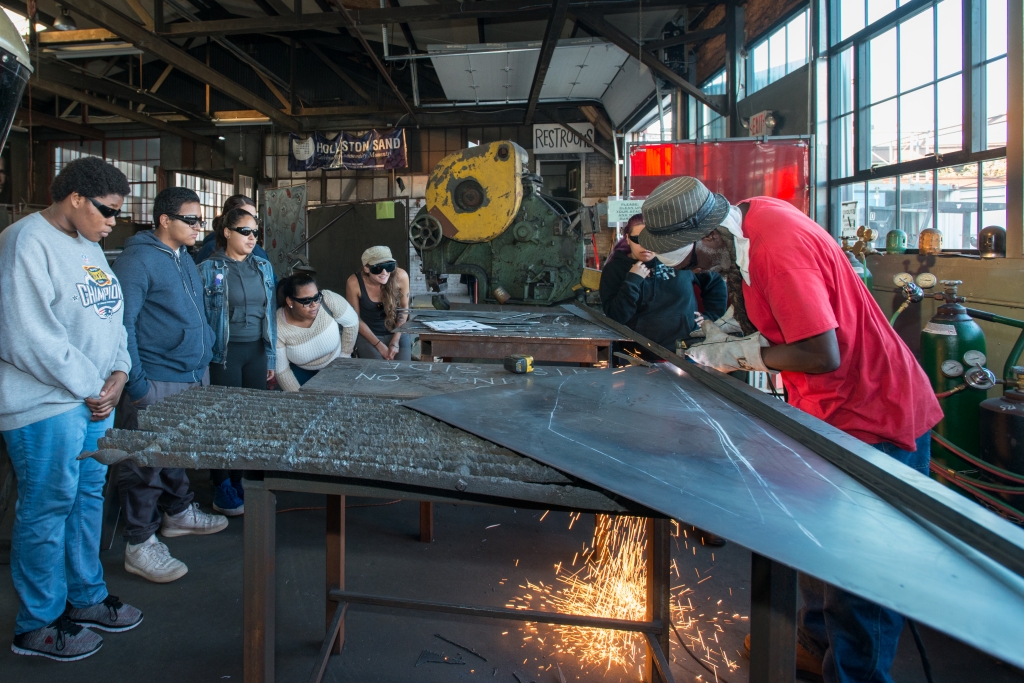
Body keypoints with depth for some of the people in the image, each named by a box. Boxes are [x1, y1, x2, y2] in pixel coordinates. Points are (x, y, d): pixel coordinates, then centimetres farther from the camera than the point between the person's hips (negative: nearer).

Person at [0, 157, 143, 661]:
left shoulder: (88, 245, 14)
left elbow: (111, 316, 15)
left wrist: (118, 374, 0)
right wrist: (90, 388, -14)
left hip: (96, 398, 9)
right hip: (45, 405, -9)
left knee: (89, 497, 17)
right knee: (48, 508, 3)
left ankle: (86, 599, 33)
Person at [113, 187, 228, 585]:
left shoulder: (184, 258, 14)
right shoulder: (138, 260, -13)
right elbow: (121, 323, -17)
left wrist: (205, 355, 18)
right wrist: (136, 383, -19)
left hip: (194, 376, 9)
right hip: (157, 383, -8)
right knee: (146, 462, 1)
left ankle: (178, 512, 38)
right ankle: (140, 544, 12)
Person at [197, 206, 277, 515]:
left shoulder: (263, 267, 9)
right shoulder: (209, 269, -5)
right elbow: (201, 317, -6)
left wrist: (271, 357, 11)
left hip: (256, 351, 5)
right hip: (225, 353, -5)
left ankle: (243, 480, 23)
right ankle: (222, 487, 16)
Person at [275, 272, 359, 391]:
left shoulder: (327, 299, -31)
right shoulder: (277, 328, -28)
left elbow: (352, 322, -12)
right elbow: (281, 370, -16)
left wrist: (345, 355, -5)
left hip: (335, 365, 1)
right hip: (301, 372, 0)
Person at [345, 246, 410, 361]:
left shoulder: (400, 276, -18)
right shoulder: (354, 283, -22)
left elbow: (404, 308, -2)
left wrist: (395, 341, -8)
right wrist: (379, 345, -14)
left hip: (397, 333, 1)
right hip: (367, 334, -1)